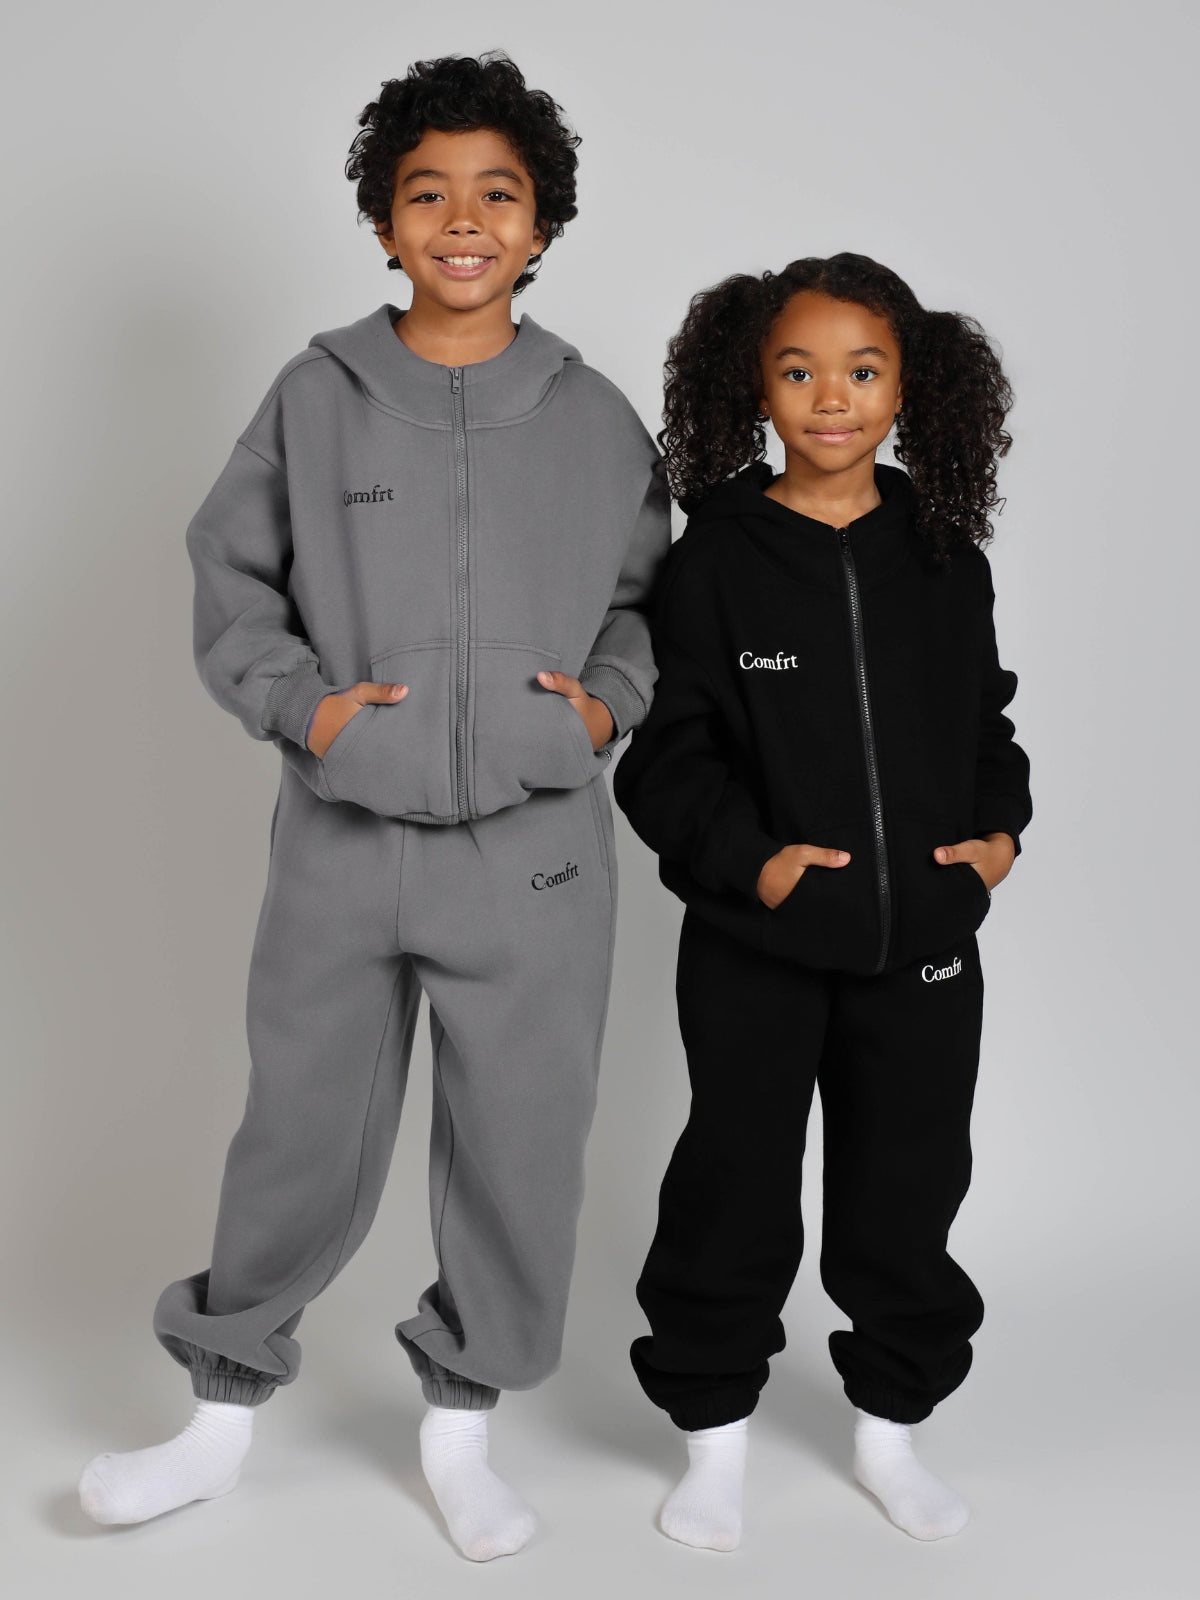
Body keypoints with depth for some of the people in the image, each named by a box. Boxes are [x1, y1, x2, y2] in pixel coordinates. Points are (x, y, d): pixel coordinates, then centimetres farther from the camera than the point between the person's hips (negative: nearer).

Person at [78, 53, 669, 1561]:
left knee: (518, 1143, 9)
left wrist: (608, 700, -3)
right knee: (301, 1138, 9)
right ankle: (224, 1417, 30)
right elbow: (230, 577, 7)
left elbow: (648, 599, 15)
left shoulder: (595, 418, 5)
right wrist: (301, 702, -8)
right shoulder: (315, 395, 3)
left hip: (536, 852, 1)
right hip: (342, 838, 0)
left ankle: (461, 1421, 30)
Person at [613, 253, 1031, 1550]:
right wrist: (750, 857, -18)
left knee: (908, 1188, 14)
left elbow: (986, 718, 14)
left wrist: (999, 827, -2)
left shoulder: (946, 559, 5)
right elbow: (667, 751, -6)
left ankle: (887, 1424, 35)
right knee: (735, 1187, 9)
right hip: (756, 946, -3)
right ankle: (716, 1435, 28)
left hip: (925, 943, 3)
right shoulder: (715, 558, -5)